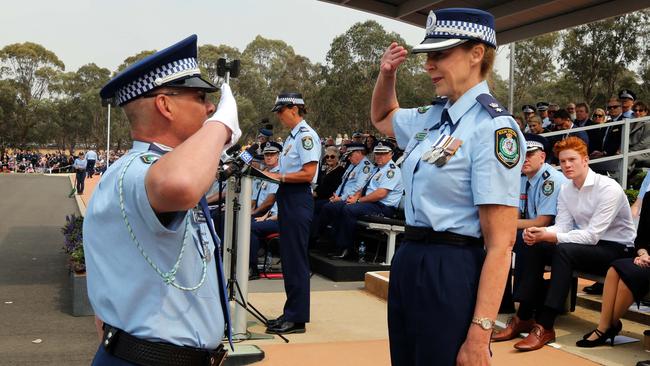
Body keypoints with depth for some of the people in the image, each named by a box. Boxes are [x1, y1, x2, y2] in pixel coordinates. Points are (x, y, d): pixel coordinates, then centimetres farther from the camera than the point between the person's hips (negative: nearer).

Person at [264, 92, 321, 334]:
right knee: (288, 258, 14)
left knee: (296, 259, -5)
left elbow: (308, 173, -20)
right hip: (287, 198, 10)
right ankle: (291, 313, 24)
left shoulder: (306, 135, -12)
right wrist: (273, 175, 5)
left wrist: (279, 177, -17)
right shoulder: (293, 136, 18)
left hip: (298, 200, -10)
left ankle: (297, 318, 3)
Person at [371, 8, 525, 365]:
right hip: (408, 262, 8)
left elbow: (500, 244, -20)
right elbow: (382, 118, 32)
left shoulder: (493, 127, -16)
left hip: (451, 272, -8)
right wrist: (386, 75, 11)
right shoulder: (431, 117, 7)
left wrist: (479, 335, -23)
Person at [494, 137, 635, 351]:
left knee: (564, 250, -34)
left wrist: (550, 236, -32)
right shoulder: (565, 191, 5)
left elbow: (592, 235, -25)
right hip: (587, 244, 7)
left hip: (616, 249, -7)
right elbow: (562, 227, -3)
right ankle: (524, 317, -15)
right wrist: (539, 233, -25)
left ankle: (545, 326, -34)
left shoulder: (609, 189, -18)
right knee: (533, 247, -14)